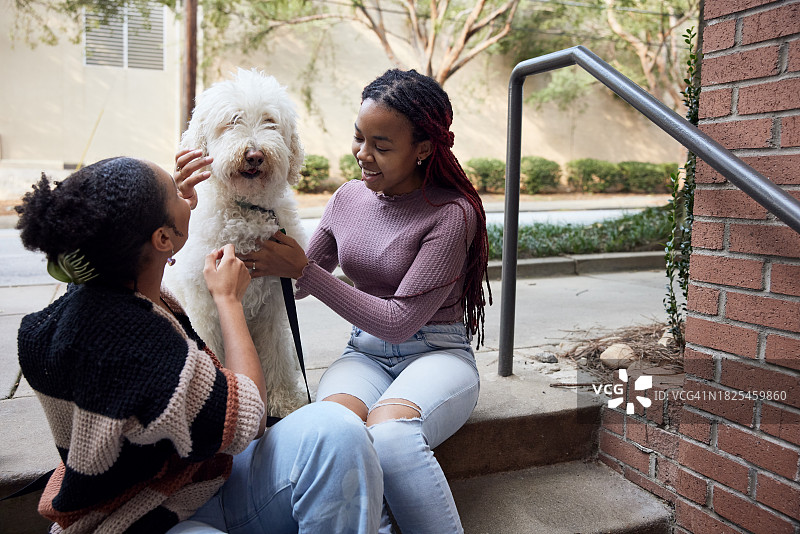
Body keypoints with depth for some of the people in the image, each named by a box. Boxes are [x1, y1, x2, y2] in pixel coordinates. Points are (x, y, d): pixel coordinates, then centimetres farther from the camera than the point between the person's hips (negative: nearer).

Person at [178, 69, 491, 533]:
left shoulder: (451, 214, -12)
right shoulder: (348, 199, 7)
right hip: (365, 353, 4)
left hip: (437, 354, -4)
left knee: (387, 431, -37)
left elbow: (398, 321, -15)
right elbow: (294, 286, 15)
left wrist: (302, 269, -15)